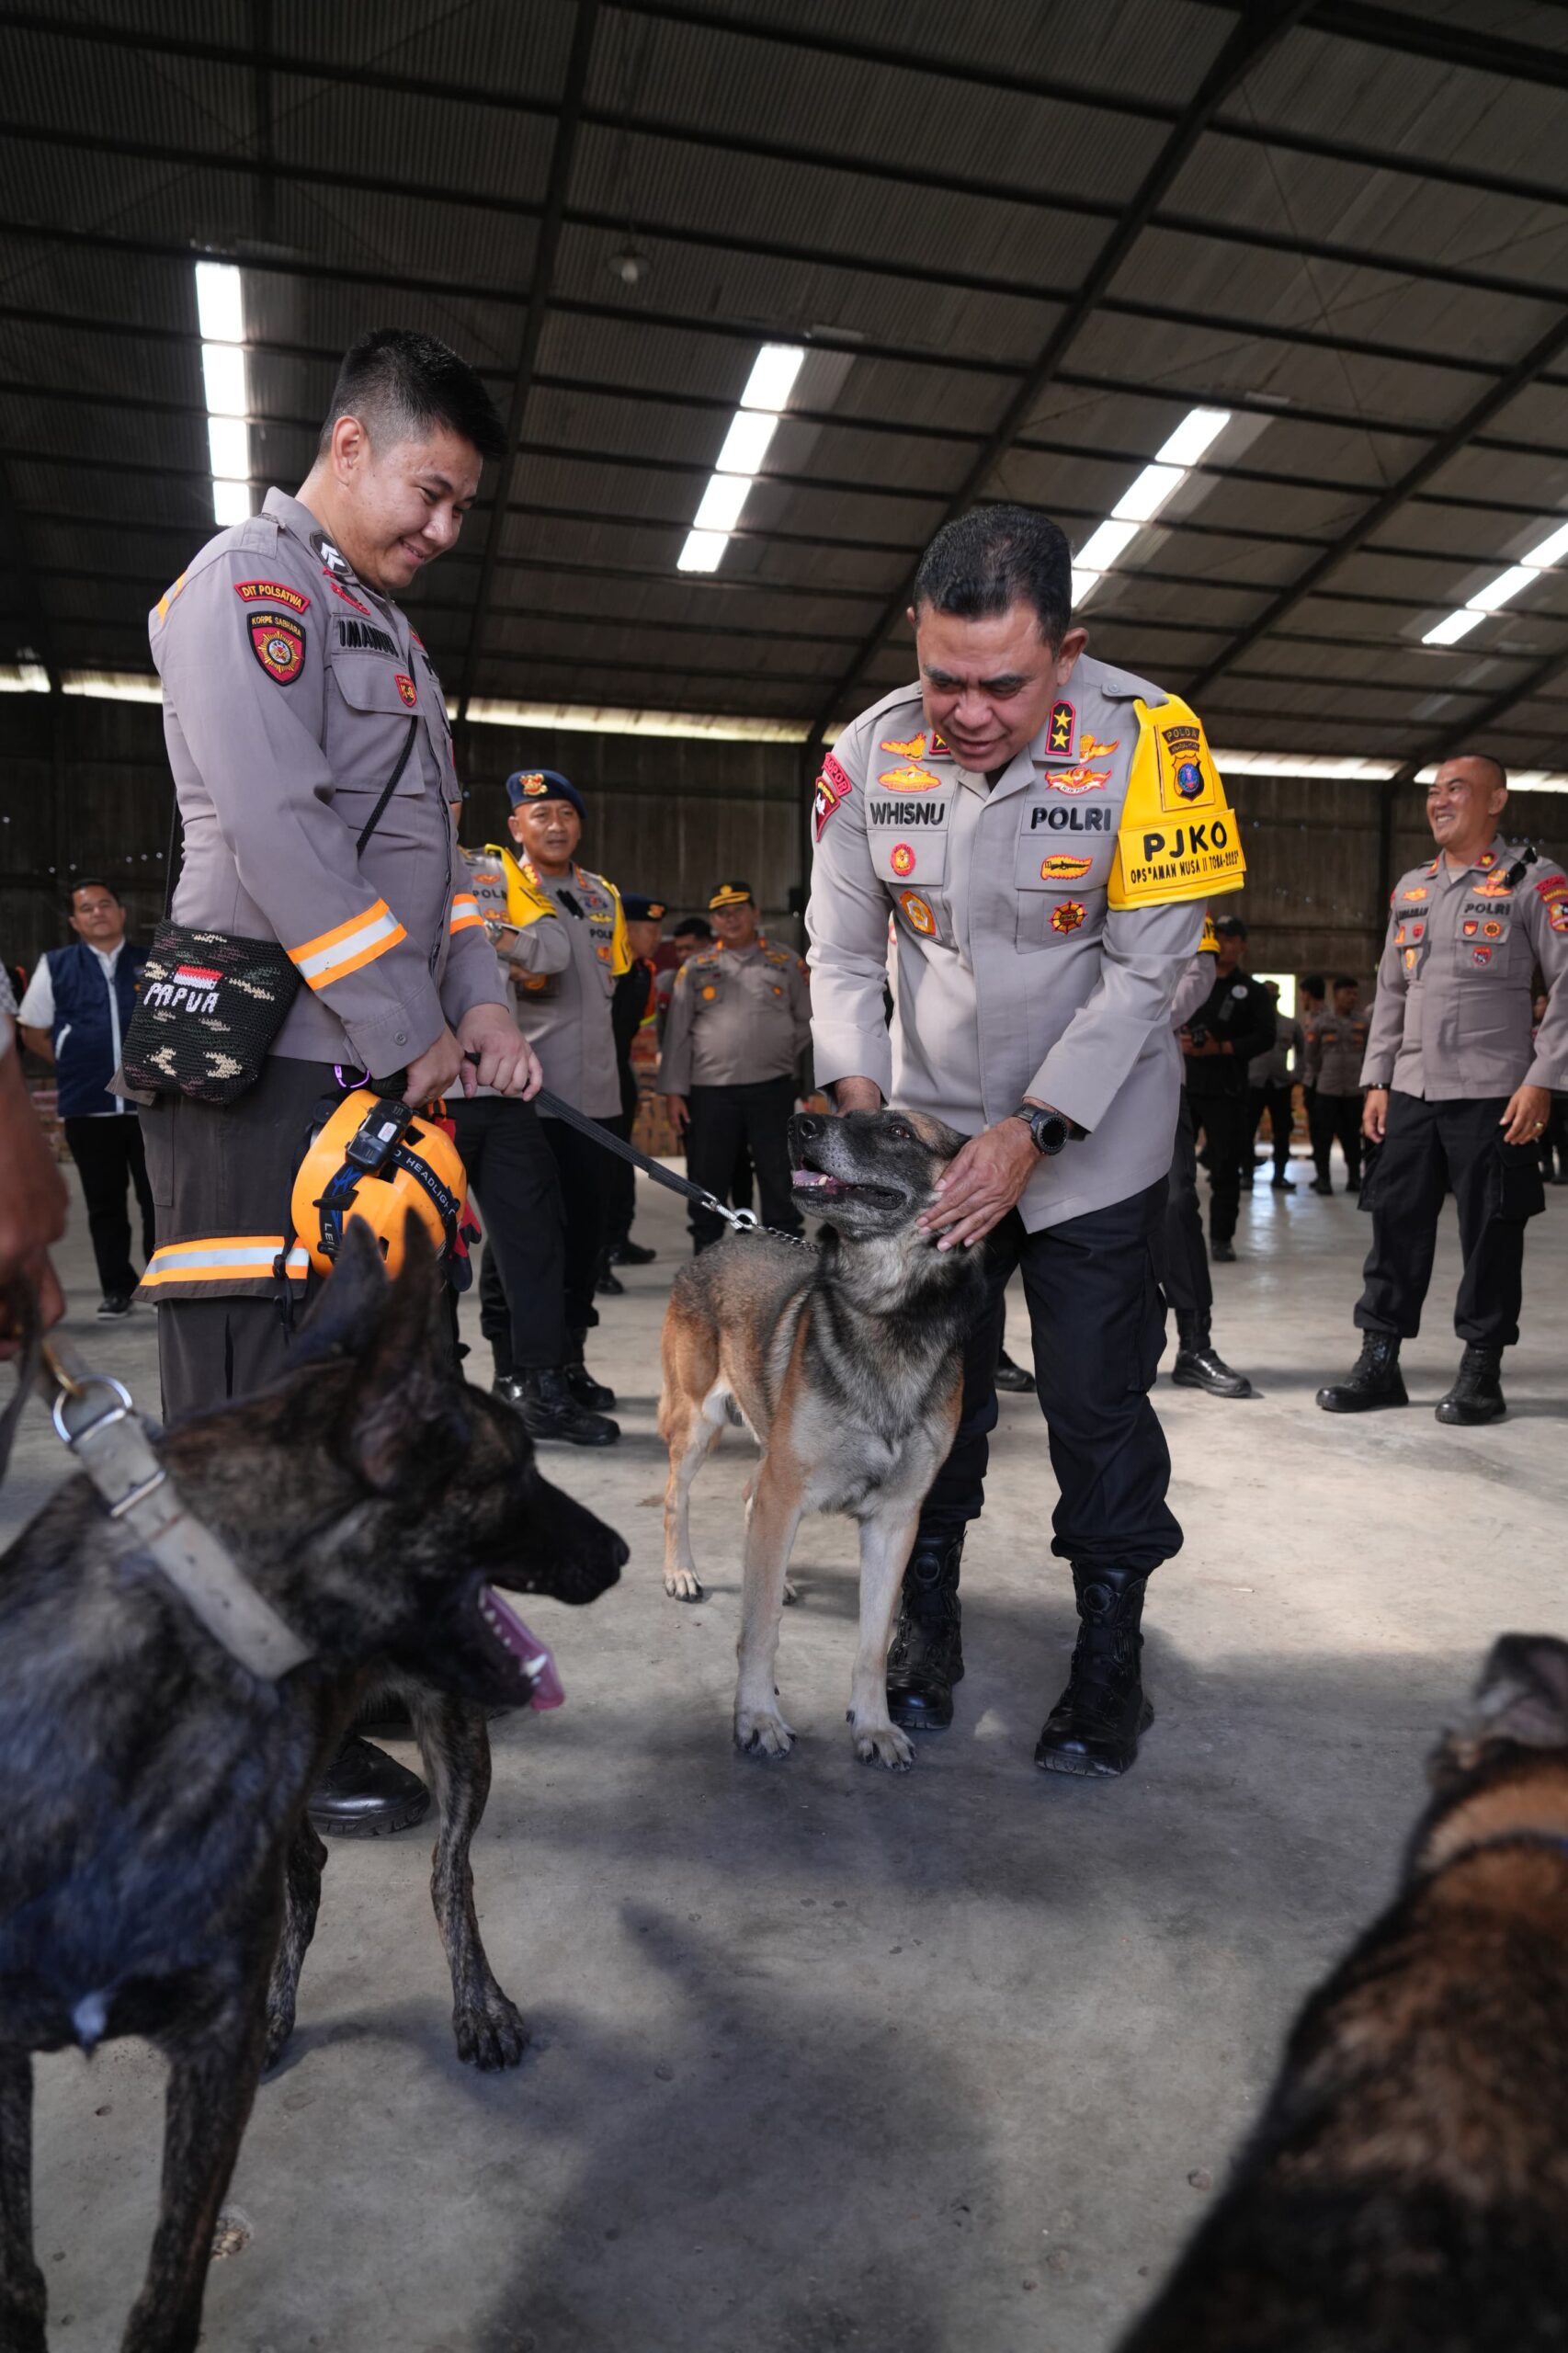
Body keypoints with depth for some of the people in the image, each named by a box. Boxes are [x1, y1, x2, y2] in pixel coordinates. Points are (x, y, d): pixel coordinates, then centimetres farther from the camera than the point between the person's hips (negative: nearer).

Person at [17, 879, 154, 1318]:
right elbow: (34, 1031, 13)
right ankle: (116, 1288, 17)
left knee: (157, 1197, 3)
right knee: (104, 1203, 7)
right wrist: (74, 1066, 5)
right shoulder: (55, 967, 8)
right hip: (87, 1107, 1)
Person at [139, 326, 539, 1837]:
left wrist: (479, 1005, 6)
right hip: (265, 1070, -9)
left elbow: (432, 849, 21)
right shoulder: (249, 581, -5)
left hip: (383, 1069, 9)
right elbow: (278, 832, -18)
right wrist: (408, 1035, -15)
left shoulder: (384, 634, 24)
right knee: (257, 1401, -2)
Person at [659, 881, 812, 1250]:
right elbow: (677, 1033, 4)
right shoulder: (696, 967, 7)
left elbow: (808, 1020, 14)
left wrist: (781, 1056, 7)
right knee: (707, 1179, 6)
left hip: (772, 1087, 0)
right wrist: (675, 1090, -1)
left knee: (778, 1177, 2)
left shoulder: (787, 963, 7)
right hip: (710, 1089, 1)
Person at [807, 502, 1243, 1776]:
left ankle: (1112, 1657, 21)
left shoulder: (1147, 739, -18)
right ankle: (927, 1616, 30)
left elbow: (1147, 970, -18)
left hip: (1094, 1136, -2)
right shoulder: (870, 755, -10)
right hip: (930, 1129, 3)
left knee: (1098, 1401, 2)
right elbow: (843, 954, -3)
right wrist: (857, 1086, -20)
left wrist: (1033, 1132, -24)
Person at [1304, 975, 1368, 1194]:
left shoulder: (1362, 1022, 9)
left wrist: (1365, 1080, 8)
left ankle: (1354, 1177, 15)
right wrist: (1314, 1077, 6)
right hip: (1326, 1088, -2)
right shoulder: (1321, 1021, 3)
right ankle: (1323, 1177, 7)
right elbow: (1311, 1054, 6)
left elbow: (1367, 1053, 13)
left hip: (1354, 1089, 2)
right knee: (1324, 1135, -1)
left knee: (1352, 1135, 6)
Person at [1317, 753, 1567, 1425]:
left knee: (1489, 1232, 2)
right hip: (1411, 1091, 5)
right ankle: (1379, 1362, 14)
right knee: (1395, 1222, 6)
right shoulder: (1410, 888, 15)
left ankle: (1481, 1372, 14)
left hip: (1492, 1092, -5)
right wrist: (1376, 1079, 10)